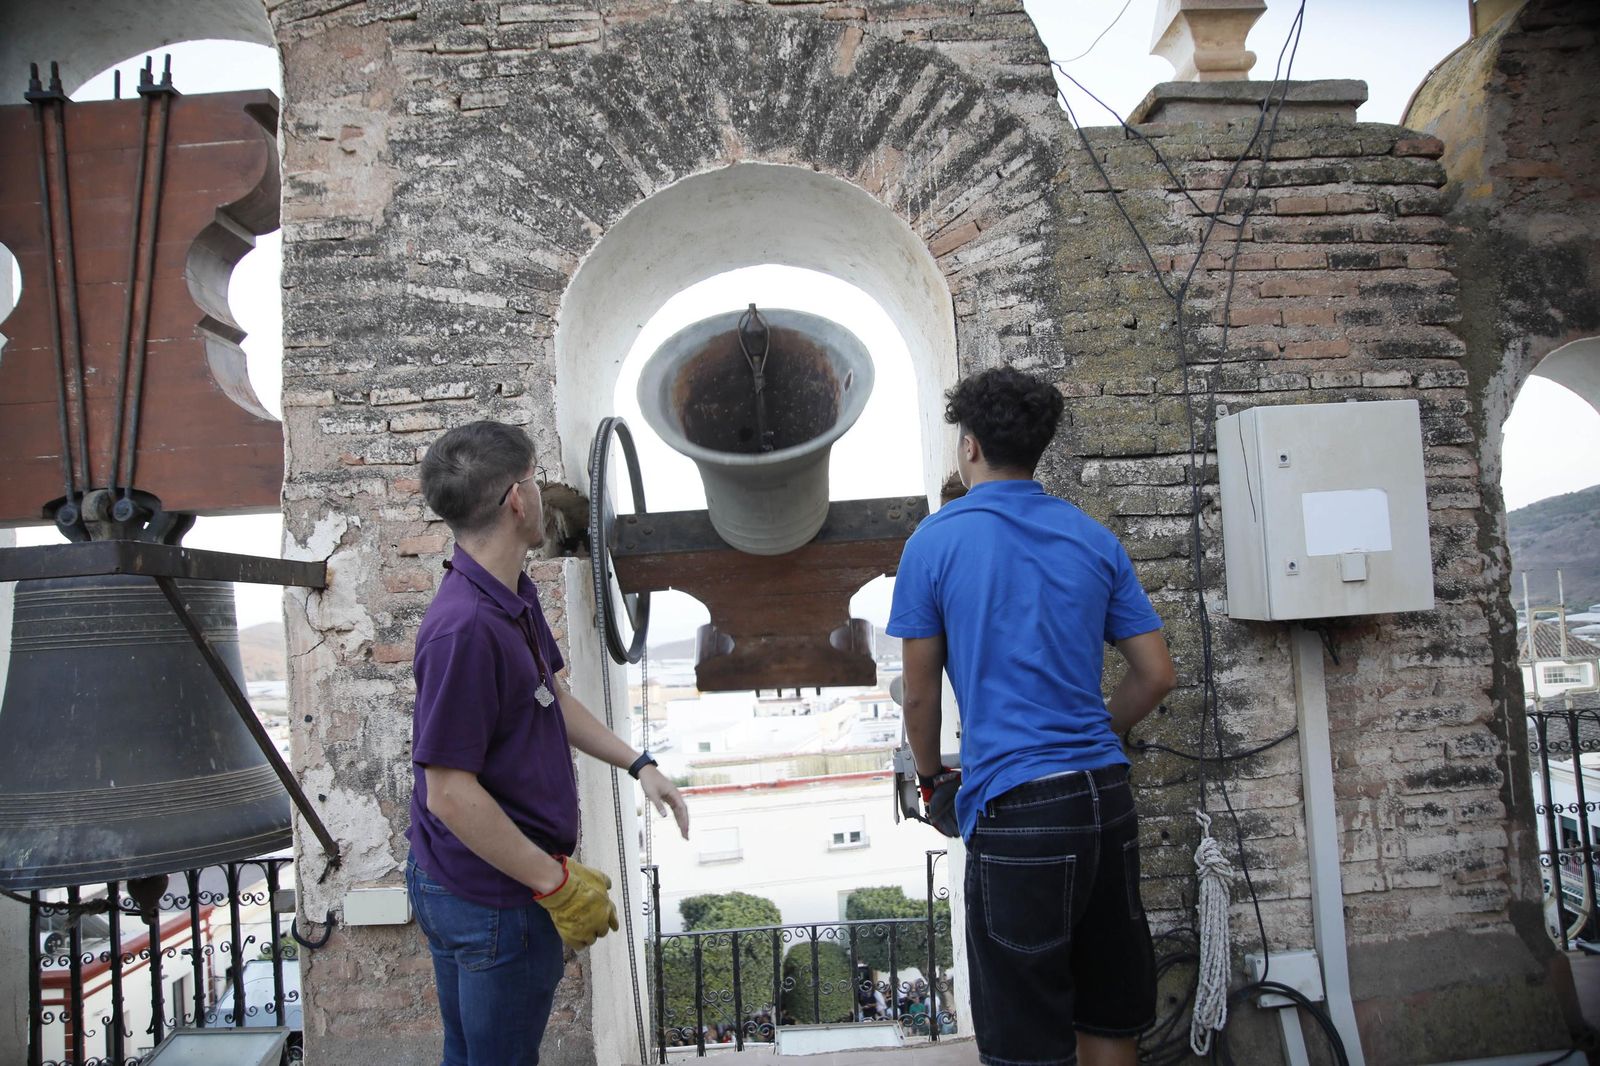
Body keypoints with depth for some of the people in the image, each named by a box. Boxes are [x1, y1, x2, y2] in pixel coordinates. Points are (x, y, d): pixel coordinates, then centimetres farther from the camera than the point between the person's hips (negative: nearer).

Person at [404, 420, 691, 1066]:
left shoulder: (516, 596, 2)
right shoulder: (465, 628, -30)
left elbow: (551, 697, 16)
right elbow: (449, 793, -28)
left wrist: (637, 764, 10)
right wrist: (558, 884, -21)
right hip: (492, 900, -9)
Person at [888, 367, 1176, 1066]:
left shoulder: (937, 540, -4)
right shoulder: (1094, 538, 8)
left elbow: (919, 695, 0)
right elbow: (1156, 675, 9)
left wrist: (932, 778, 17)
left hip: (1015, 805, -5)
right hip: (1106, 796, 5)